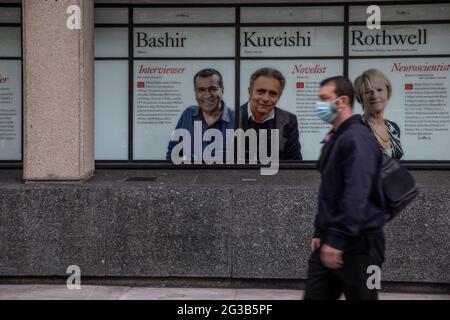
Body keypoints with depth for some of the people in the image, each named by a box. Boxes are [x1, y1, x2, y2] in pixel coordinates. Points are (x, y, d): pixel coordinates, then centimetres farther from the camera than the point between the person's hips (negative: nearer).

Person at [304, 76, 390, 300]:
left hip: (358, 242, -9)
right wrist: (320, 231, 19)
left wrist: (337, 240, -26)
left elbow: (356, 195, -25)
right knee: (314, 296, 8)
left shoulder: (357, 139, -16)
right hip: (331, 239, 9)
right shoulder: (335, 139, 15)